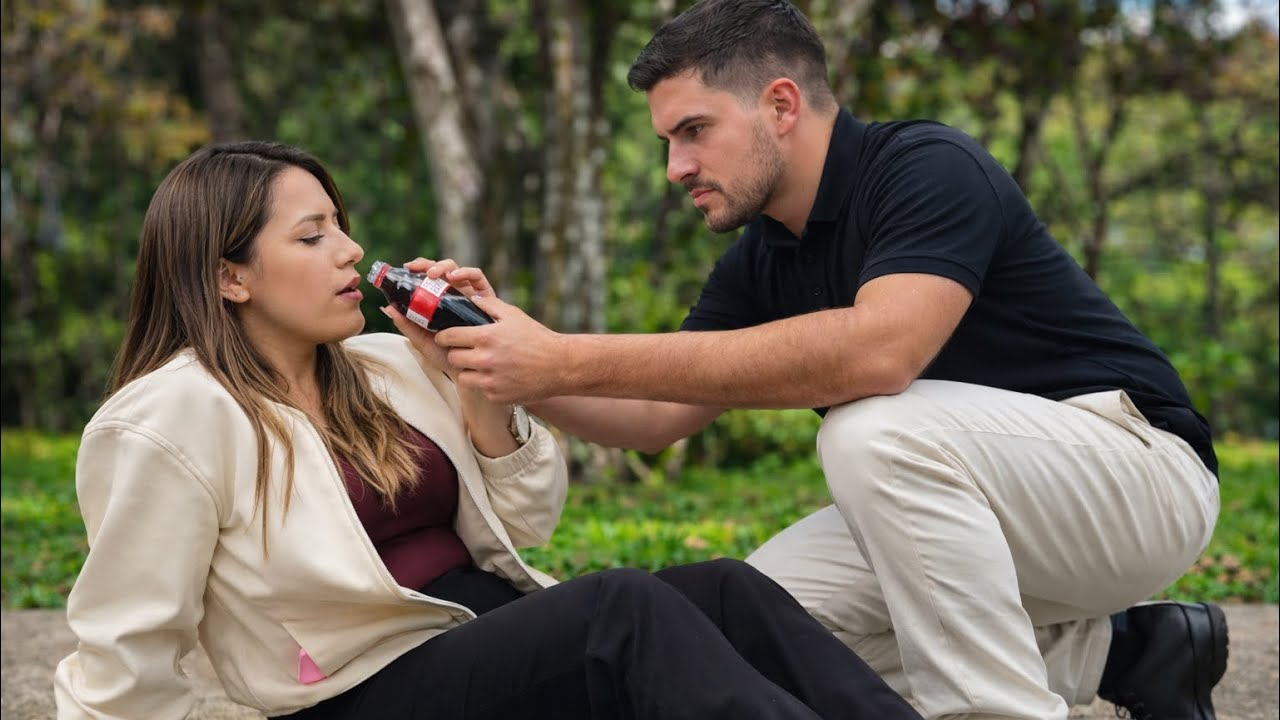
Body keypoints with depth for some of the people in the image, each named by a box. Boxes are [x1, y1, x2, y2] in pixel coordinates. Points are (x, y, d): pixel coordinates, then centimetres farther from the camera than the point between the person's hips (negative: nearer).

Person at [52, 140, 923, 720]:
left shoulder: (386, 367, 11)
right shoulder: (172, 419, -10)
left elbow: (527, 519, 13)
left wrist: (471, 380, 1)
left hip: (507, 639, 7)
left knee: (724, 589, -20)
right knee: (626, 608, -32)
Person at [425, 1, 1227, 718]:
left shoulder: (931, 167, -20)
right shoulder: (759, 262, 6)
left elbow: (876, 350, -38)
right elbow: (657, 419, 5)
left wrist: (575, 360, -38)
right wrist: (514, 353, -13)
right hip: (979, 502, 9)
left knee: (874, 430, -32)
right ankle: (1114, 650, 2)